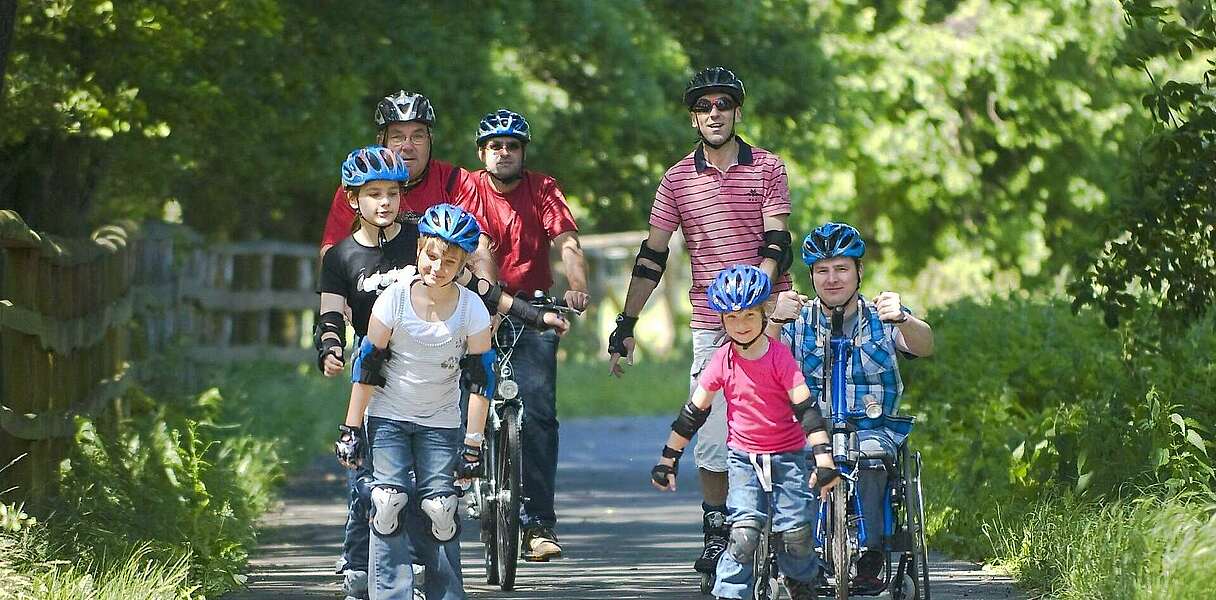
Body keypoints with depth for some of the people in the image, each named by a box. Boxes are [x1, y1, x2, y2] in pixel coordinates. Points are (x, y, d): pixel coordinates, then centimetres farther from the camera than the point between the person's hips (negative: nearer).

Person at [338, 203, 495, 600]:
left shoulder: (473, 310, -13)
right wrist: (351, 431, -8)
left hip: (440, 423, 1)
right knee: (389, 503, -14)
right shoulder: (394, 300, -15)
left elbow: (480, 382, -7)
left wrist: (473, 445, -9)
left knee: (440, 513, -7)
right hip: (388, 417, -1)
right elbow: (366, 368, -9)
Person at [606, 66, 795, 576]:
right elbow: (651, 256, 10)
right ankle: (716, 534, 9)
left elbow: (776, 244, -5)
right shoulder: (678, 179, 8)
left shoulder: (767, 169, 3)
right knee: (712, 437, -1)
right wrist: (625, 326, 7)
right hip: (710, 326, 2)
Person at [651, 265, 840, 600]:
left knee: (795, 530, -6)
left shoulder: (779, 357, -11)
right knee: (744, 531, -16)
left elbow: (806, 409, -14)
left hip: (787, 455, -1)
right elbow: (693, 412, 3)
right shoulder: (722, 361, -5)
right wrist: (668, 459, 5)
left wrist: (824, 459, -22)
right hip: (743, 456, 1)